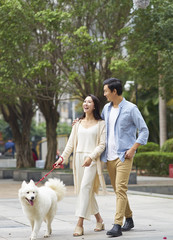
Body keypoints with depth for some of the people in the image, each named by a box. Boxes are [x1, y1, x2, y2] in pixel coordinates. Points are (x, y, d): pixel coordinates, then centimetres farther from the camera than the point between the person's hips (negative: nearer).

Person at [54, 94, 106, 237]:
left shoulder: (100, 124, 3)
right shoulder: (78, 123, 16)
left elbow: (102, 144, -5)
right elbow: (71, 143, 13)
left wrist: (91, 157, -19)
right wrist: (63, 157, 0)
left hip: (92, 159, -5)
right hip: (78, 158, 5)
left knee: (85, 188, -18)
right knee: (87, 192, 6)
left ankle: (80, 225, -21)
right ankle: (99, 221, 19)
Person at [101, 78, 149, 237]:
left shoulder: (130, 109, -6)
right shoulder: (106, 108, 13)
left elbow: (144, 131, -5)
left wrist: (133, 149, -13)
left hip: (124, 156, -7)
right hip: (109, 156, 7)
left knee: (121, 189, -14)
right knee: (117, 189, 11)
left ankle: (117, 226, -19)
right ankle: (129, 219, 26)